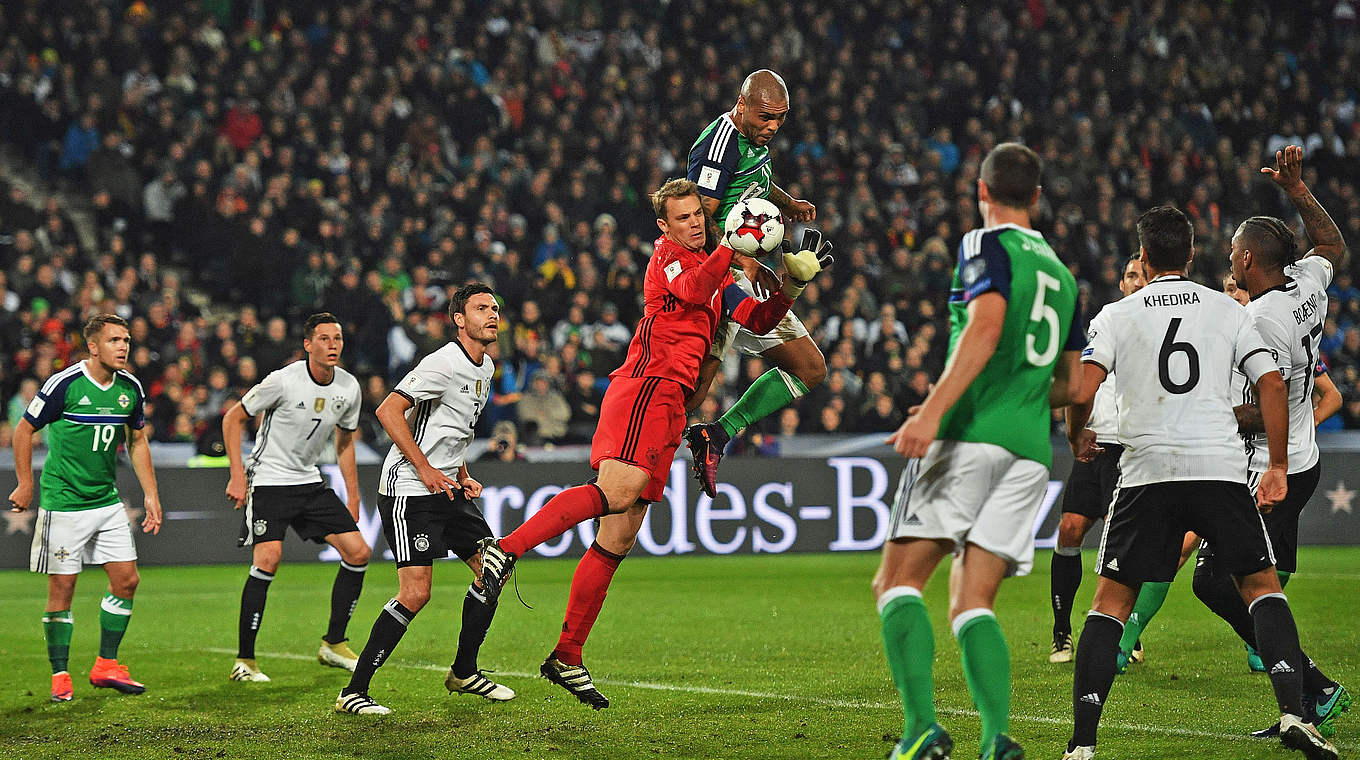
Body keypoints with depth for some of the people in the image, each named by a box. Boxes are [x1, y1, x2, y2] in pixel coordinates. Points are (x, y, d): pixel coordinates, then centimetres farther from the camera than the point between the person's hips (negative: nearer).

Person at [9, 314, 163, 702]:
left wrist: (151, 494, 11)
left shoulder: (131, 388, 2)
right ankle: (60, 675, 7)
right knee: (62, 589, -3)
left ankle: (106, 666, 14)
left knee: (126, 580, 1)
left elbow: (137, 441, 16)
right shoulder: (65, 384, -15)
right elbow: (23, 430, -5)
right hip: (63, 502, -6)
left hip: (107, 500, 6)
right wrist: (25, 485, -4)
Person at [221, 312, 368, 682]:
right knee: (268, 558, -22)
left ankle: (333, 644, 11)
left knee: (358, 552, -3)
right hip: (268, 481, -6)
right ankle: (244, 660, -13)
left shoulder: (349, 387, 0)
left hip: (310, 482, 6)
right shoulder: (283, 380, -18)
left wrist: (352, 498, 13)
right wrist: (237, 475, -15)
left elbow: (344, 442, 15)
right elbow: (232, 418, -8)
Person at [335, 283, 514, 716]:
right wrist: (426, 470, -21)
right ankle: (353, 692, -8)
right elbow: (388, 411, -21)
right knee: (415, 593, -15)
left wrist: (462, 477, 14)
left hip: (446, 489, 9)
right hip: (407, 490, -9)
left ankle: (464, 672, 22)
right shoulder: (443, 363, -16)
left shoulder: (485, 368, 14)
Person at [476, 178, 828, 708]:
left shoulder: (716, 272, 27)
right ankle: (506, 549, -31)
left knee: (618, 539, 4)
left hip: (670, 405, 8)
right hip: (647, 384, -8)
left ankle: (566, 658, 5)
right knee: (619, 492, -32)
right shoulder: (668, 255, 2)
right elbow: (694, 291, -18)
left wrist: (791, 284, 11)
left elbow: (758, 320, 25)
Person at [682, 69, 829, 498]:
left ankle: (717, 435, 4)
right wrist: (746, 264, -23)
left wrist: (787, 203, 17)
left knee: (811, 370, 11)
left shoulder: (755, 139, 14)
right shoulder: (719, 143, -16)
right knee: (696, 381, -24)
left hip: (745, 282, 10)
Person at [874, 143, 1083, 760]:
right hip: (1031, 449, 7)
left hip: (971, 435, -6)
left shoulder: (986, 245, 2)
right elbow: (1071, 384, 27)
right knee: (971, 604, 4)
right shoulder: (1060, 273, 24)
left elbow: (987, 326, -16)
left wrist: (934, 409, -24)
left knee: (897, 582, -4)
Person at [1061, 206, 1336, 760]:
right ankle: (1294, 714, -6)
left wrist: (1077, 438, 16)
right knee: (1262, 583, 13)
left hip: (1147, 471, -1)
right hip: (1222, 467, 1)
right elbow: (1272, 385, 3)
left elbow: (1082, 392, -5)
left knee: (1110, 601, 6)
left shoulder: (1115, 316, 7)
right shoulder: (1228, 310, 11)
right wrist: (1278, 469, 10)